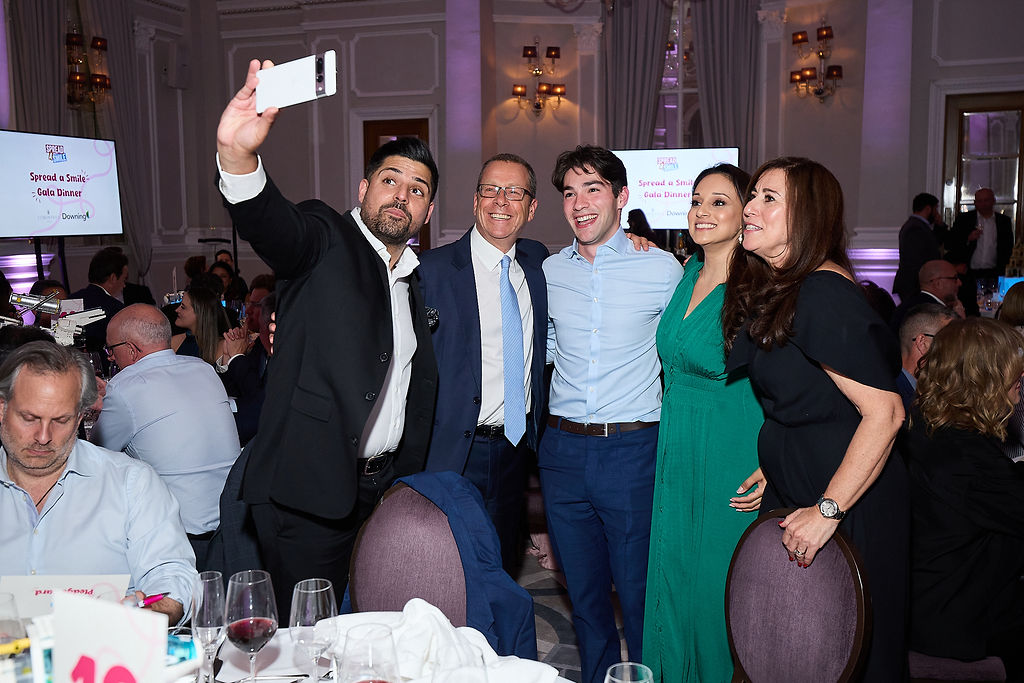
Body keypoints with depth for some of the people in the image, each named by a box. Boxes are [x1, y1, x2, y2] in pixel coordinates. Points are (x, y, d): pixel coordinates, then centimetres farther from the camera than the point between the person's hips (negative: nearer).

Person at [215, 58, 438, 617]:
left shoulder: (419, 280, 15)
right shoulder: (326, 241, -4)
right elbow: (271, 224, -28)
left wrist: (410, 481, 14)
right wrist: (238, 155, -48)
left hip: (385, 489, 6)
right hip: (310, 490, -6)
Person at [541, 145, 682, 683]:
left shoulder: (663, 269, -4)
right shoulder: (549, 271, 7)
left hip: (633, 451, -3)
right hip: (562, 450, 4)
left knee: (640, 594, 6)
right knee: (583, 592, 17)